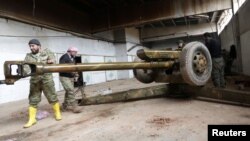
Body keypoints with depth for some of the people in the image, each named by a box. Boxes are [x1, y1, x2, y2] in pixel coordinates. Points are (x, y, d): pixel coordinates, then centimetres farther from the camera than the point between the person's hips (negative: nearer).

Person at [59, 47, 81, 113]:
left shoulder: (73, 58, 13)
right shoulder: (64, 57, -13)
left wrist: (75, 73, 2)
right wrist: (71, 71, -24)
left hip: (71, 77, 9)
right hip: (64, 77, -9)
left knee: (68, 92, 13)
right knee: (71, 91, -15)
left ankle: (65, 106, 25)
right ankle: (74, 107, -13)